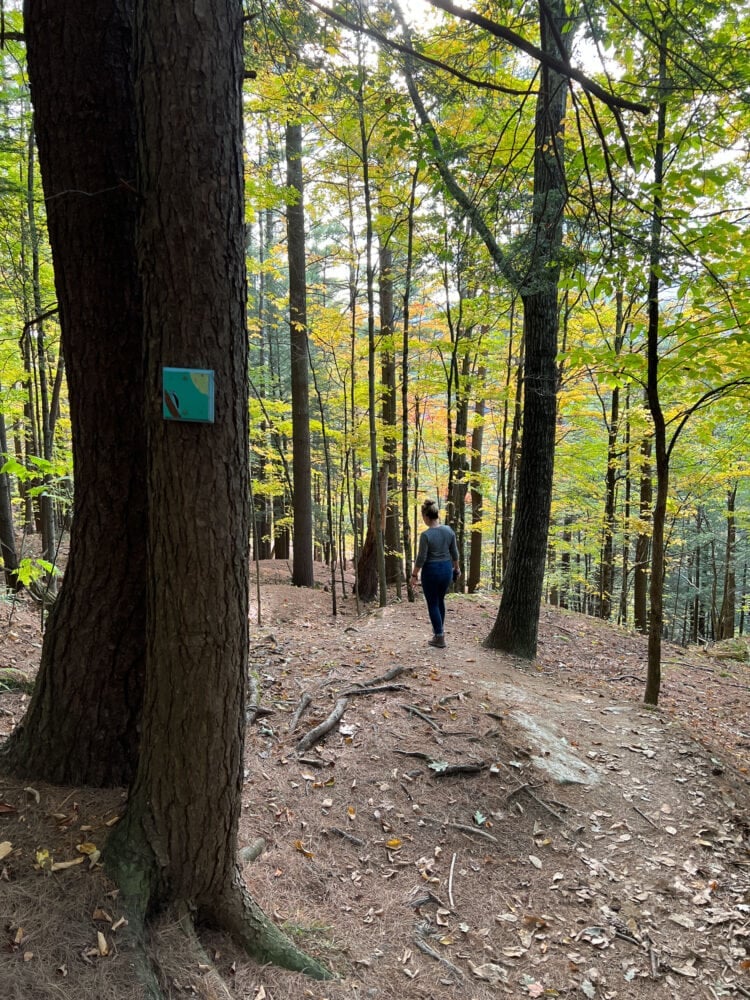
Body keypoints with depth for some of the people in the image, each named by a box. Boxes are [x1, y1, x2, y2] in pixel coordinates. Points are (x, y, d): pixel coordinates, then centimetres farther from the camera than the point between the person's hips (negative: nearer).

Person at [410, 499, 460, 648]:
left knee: (433, 604, 7)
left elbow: (421, 559, -16)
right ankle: (440, 628, 40)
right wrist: (456, 568, 18)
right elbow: (454, 553, 4)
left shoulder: (426, 535, -21)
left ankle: (439, 638, 9)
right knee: (440, 600, 25)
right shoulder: (449, 530, -5)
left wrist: (414, 574, -4)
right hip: (446, 569, 6)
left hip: (431, 571, -6)